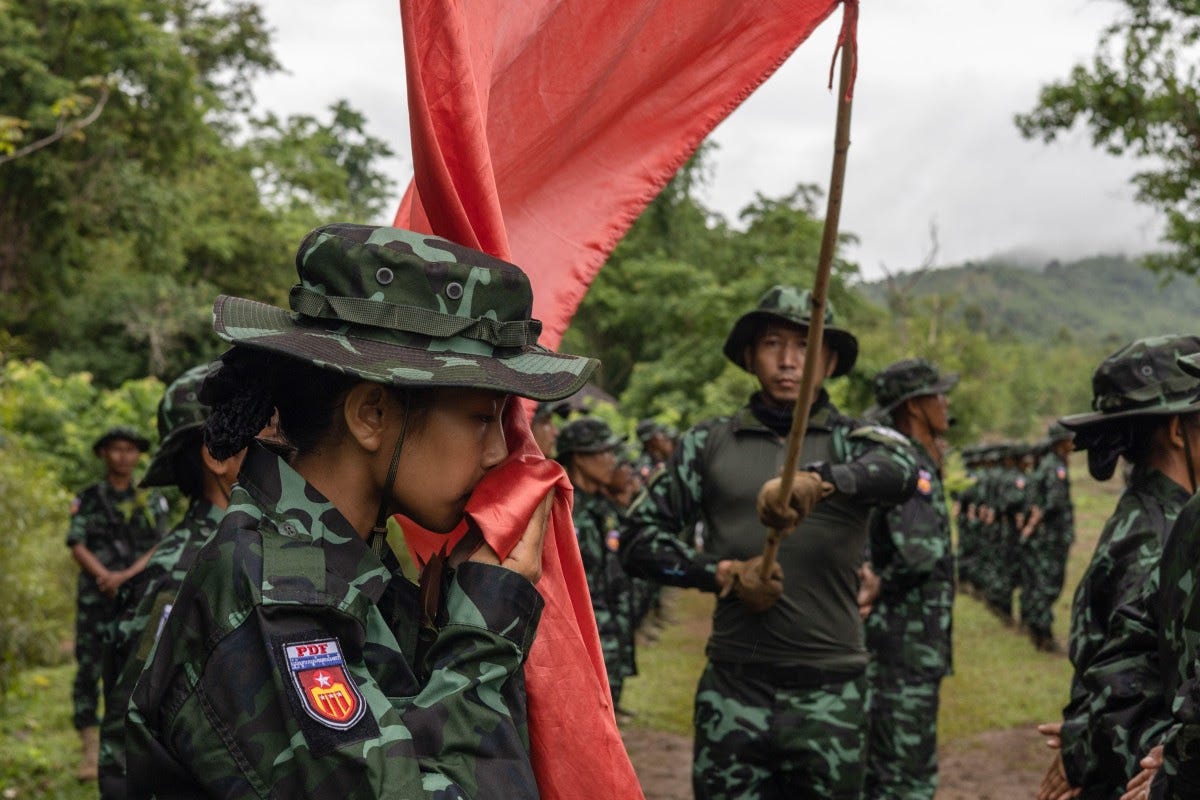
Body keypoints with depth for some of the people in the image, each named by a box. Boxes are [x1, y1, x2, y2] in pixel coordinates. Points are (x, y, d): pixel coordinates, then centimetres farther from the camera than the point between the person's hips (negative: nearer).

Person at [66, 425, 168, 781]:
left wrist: (126, 577, -16)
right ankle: (90, 752, -5)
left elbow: (160, 549, -1)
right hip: (95, 598, 0)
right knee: (89, 668, -7)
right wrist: (107, 580, -15)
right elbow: (77, 547, -1)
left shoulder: (152, 501, 9)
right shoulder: (87, 499, 8)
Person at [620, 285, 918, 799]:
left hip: (829, 692, -1)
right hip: (733, 686, 1)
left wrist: (821, 480, -41)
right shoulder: (708, 444, 6)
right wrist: (723, 572, -11)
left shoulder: (854, 441, 2)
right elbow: (639, 539, 4)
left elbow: (901, 472, -22)